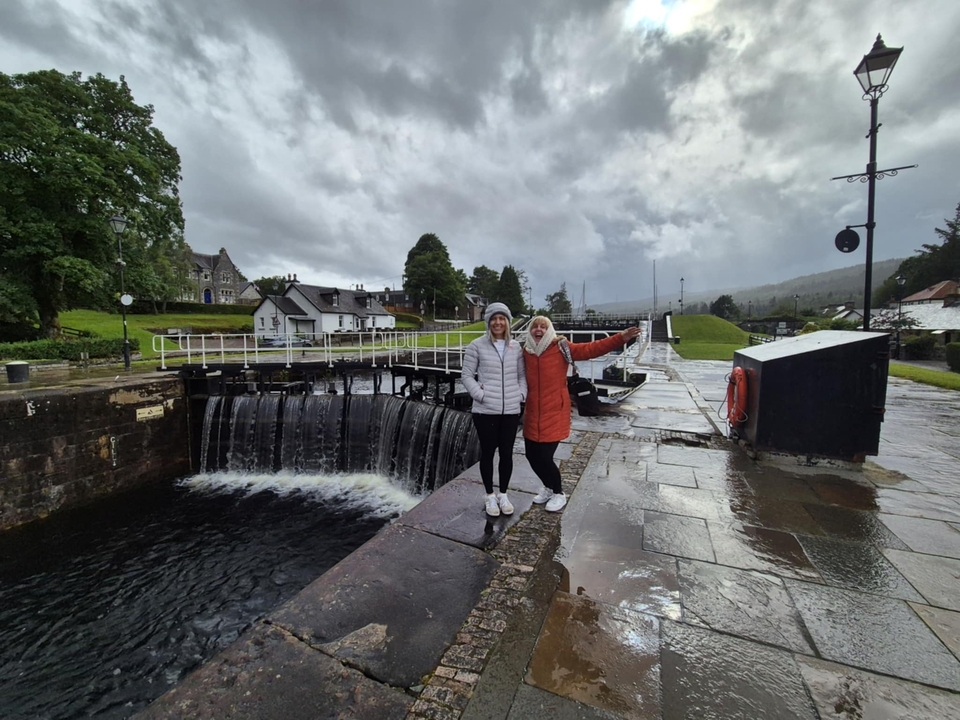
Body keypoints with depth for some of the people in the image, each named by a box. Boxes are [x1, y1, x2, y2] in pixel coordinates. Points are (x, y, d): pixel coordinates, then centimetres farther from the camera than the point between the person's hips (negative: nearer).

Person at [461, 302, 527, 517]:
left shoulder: (516, 347, 7)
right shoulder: (477, 346, -4)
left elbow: (522, 375, 13)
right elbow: (467, 375, -3)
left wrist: (522, 394, -1)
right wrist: (481, 395, -13)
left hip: (511, 410, 3)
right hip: (485, 410, -3)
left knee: (507, 453, 12)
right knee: (487, 452, 9)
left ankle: (503, 494, 31)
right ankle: (490, 496, 28)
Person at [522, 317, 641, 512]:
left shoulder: (561, 348, -8)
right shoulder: (525, 352, 3)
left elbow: (591, 349, -16)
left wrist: (620, 338, -25)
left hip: (554, 414, -4)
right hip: (532, 414, 4)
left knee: (544, 457, -4)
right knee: (532, 455, 10)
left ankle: (559, 494, 26)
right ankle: (549, 488, 41)